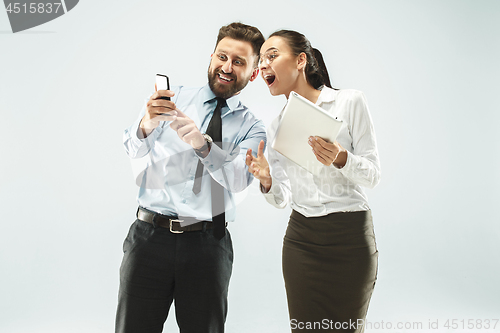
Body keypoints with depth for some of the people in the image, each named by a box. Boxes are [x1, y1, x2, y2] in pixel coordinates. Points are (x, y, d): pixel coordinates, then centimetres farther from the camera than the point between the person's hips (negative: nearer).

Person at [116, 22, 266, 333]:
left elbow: (238, 177, -12)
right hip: (150, 236, 0)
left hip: (207, 245, 1)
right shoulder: (173, 98, 6)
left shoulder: (252, 127, 7)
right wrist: (146, 125, -26)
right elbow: (132, 151, -4)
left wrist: (202, 144, -30)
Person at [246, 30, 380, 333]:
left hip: (350, 237, -3)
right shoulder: (276, 128, 8)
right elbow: (282, 199, 5)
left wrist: (340, 159, -24)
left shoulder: (349, 102, -5)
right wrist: (267, 182, -16)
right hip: (301, 239, 4)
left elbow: (374, 175, -5)